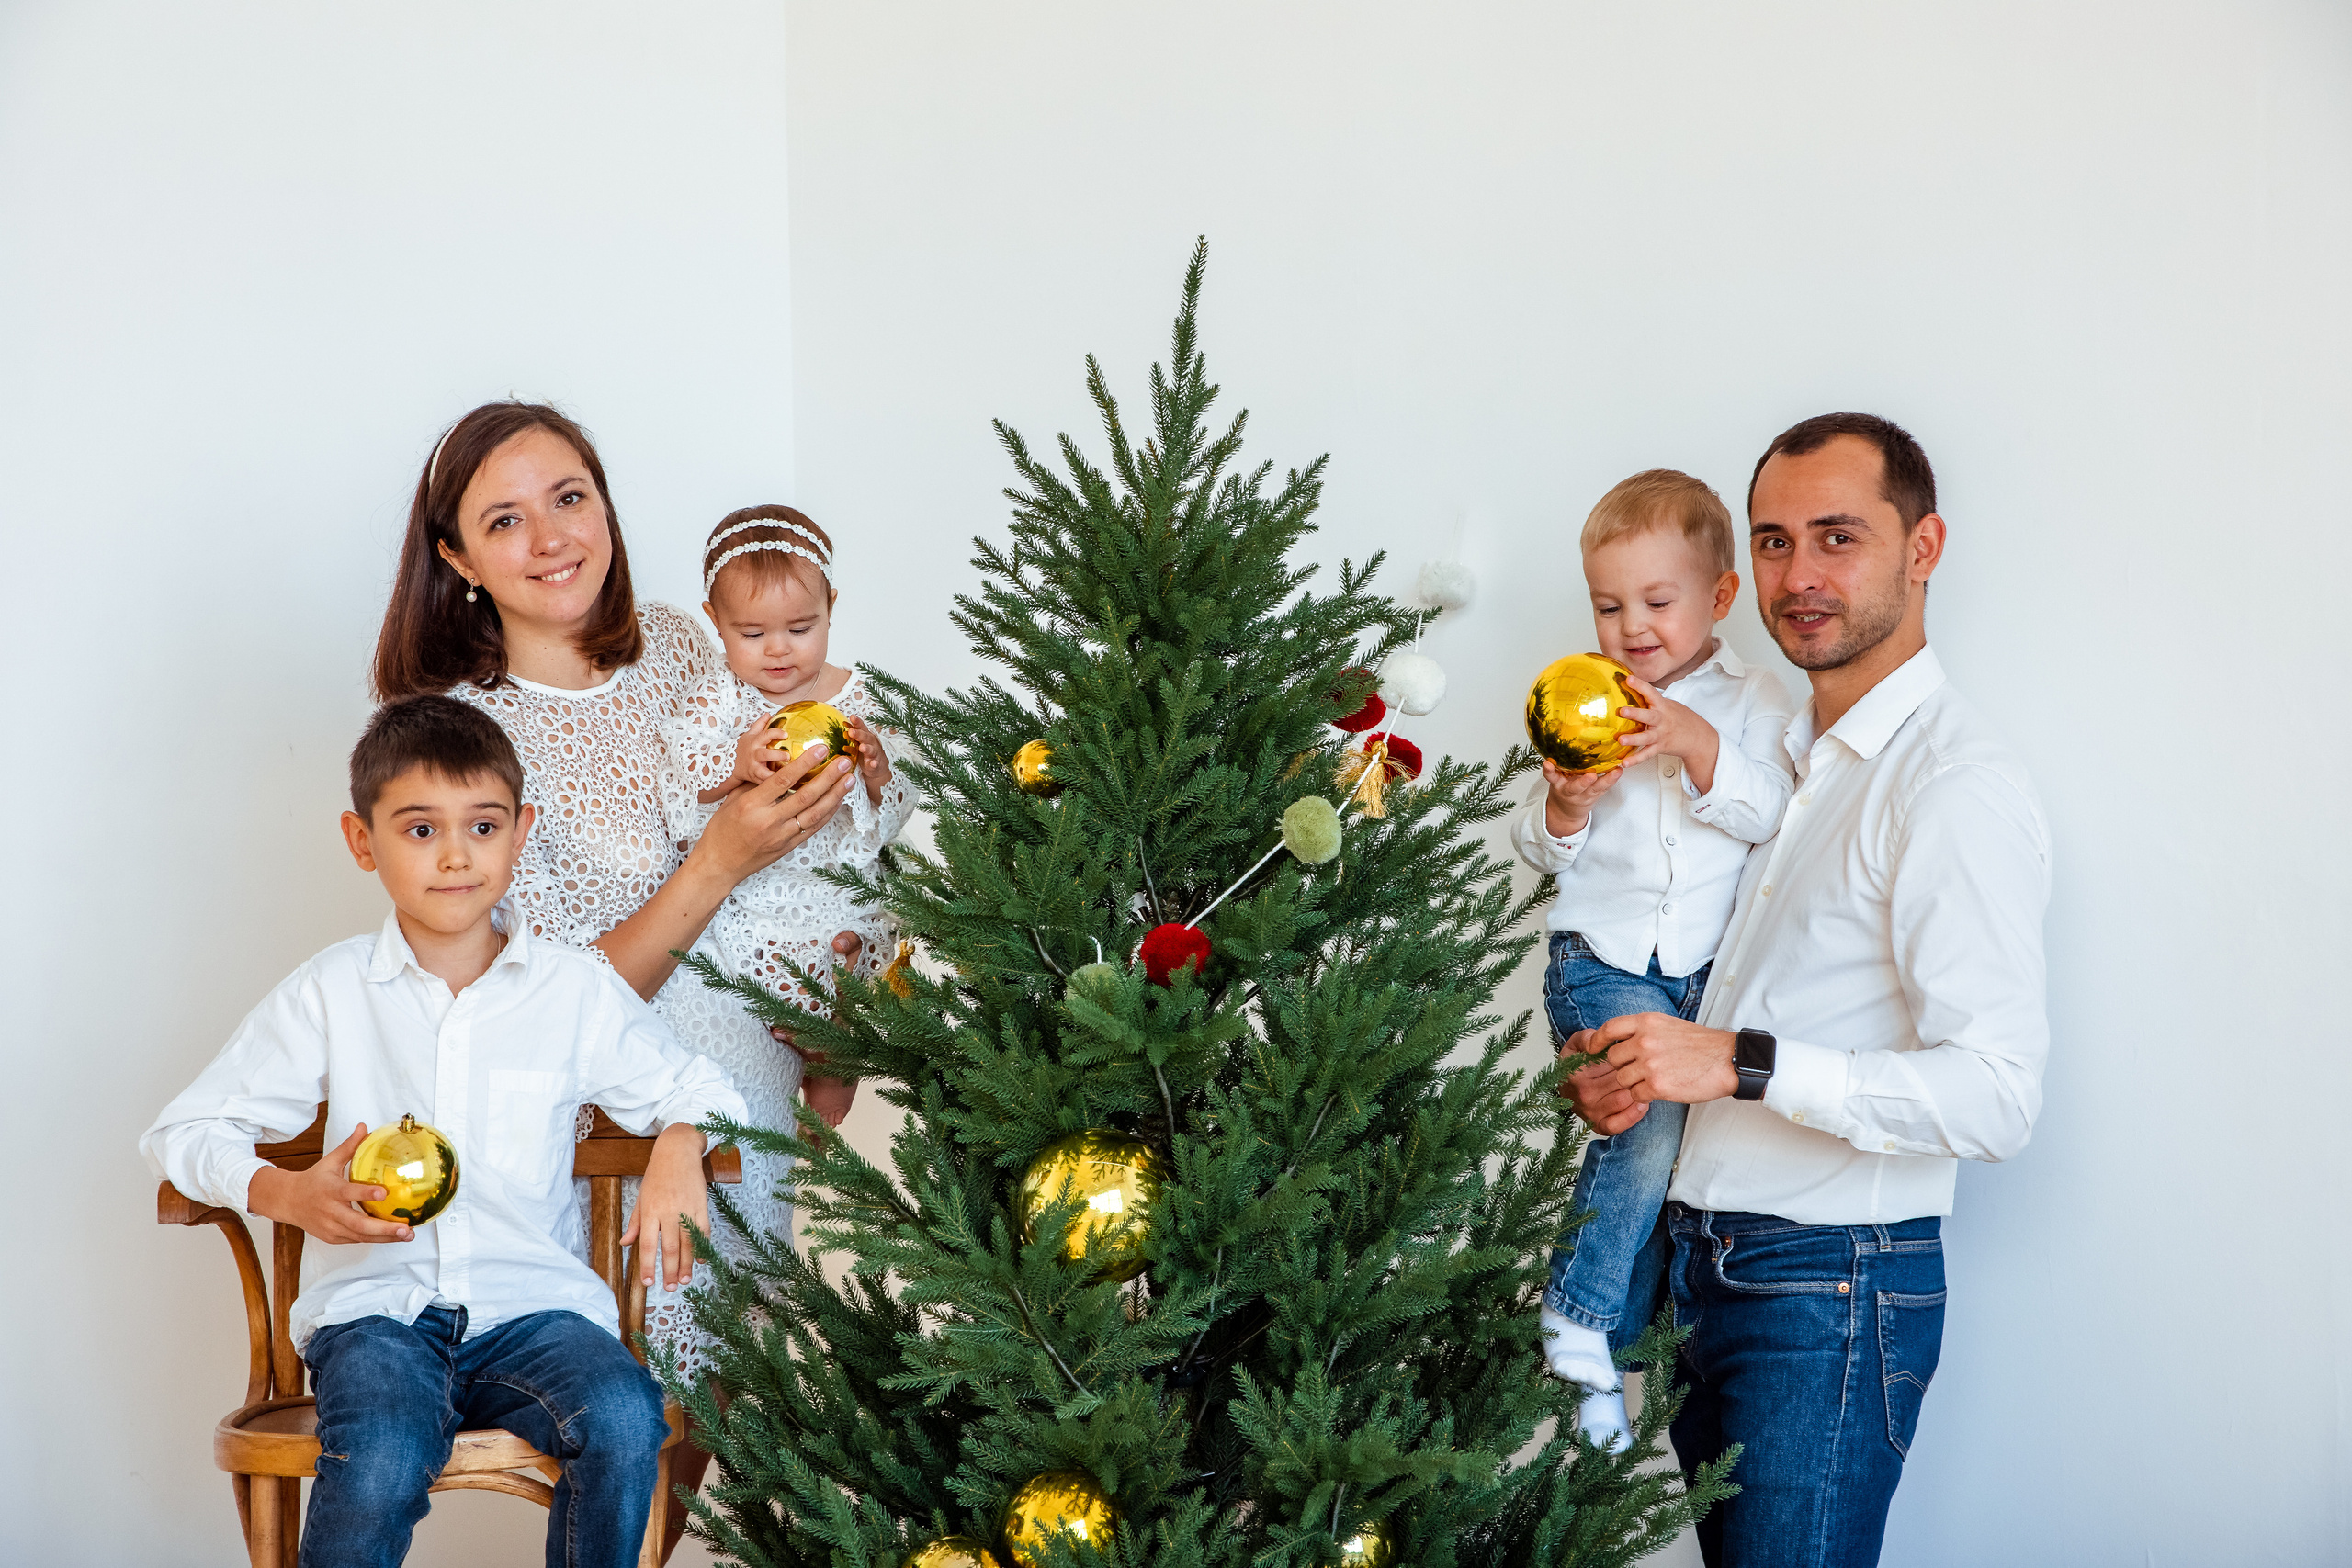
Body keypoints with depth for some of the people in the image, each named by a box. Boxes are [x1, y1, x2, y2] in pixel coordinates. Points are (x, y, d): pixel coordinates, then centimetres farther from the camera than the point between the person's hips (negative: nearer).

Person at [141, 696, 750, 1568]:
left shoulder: (578, 991, 9)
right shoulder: (331, 993, 6)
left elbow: (684, 1086, 21)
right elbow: (181, 1133, 8)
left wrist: (680, 1144, -4)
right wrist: (289, 1195, -12)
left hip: (533, 1302, 1)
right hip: (376, 1306, -1)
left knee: (624, 1422, -31)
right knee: (378, 1471, -34)